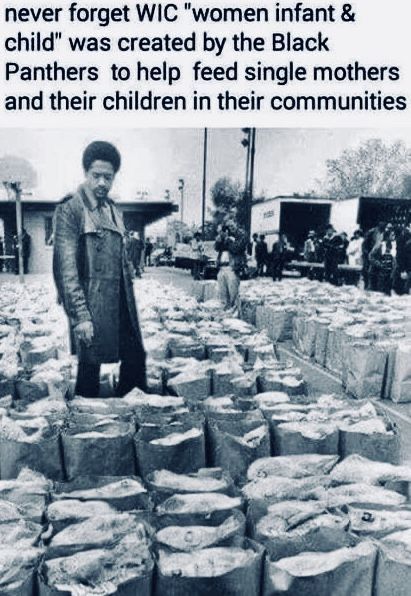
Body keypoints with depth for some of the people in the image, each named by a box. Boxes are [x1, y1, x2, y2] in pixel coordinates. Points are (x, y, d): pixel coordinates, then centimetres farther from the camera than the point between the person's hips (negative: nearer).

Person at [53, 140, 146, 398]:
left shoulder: (113, 210, 14)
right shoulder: (70, 208, -8)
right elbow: (66, 267, -14)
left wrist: (130, 302, 14)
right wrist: (80, 315, -19)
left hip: (121, 305, 7)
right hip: (91, 306, -6)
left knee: (136, 359, 9)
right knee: (90, 368, 3)